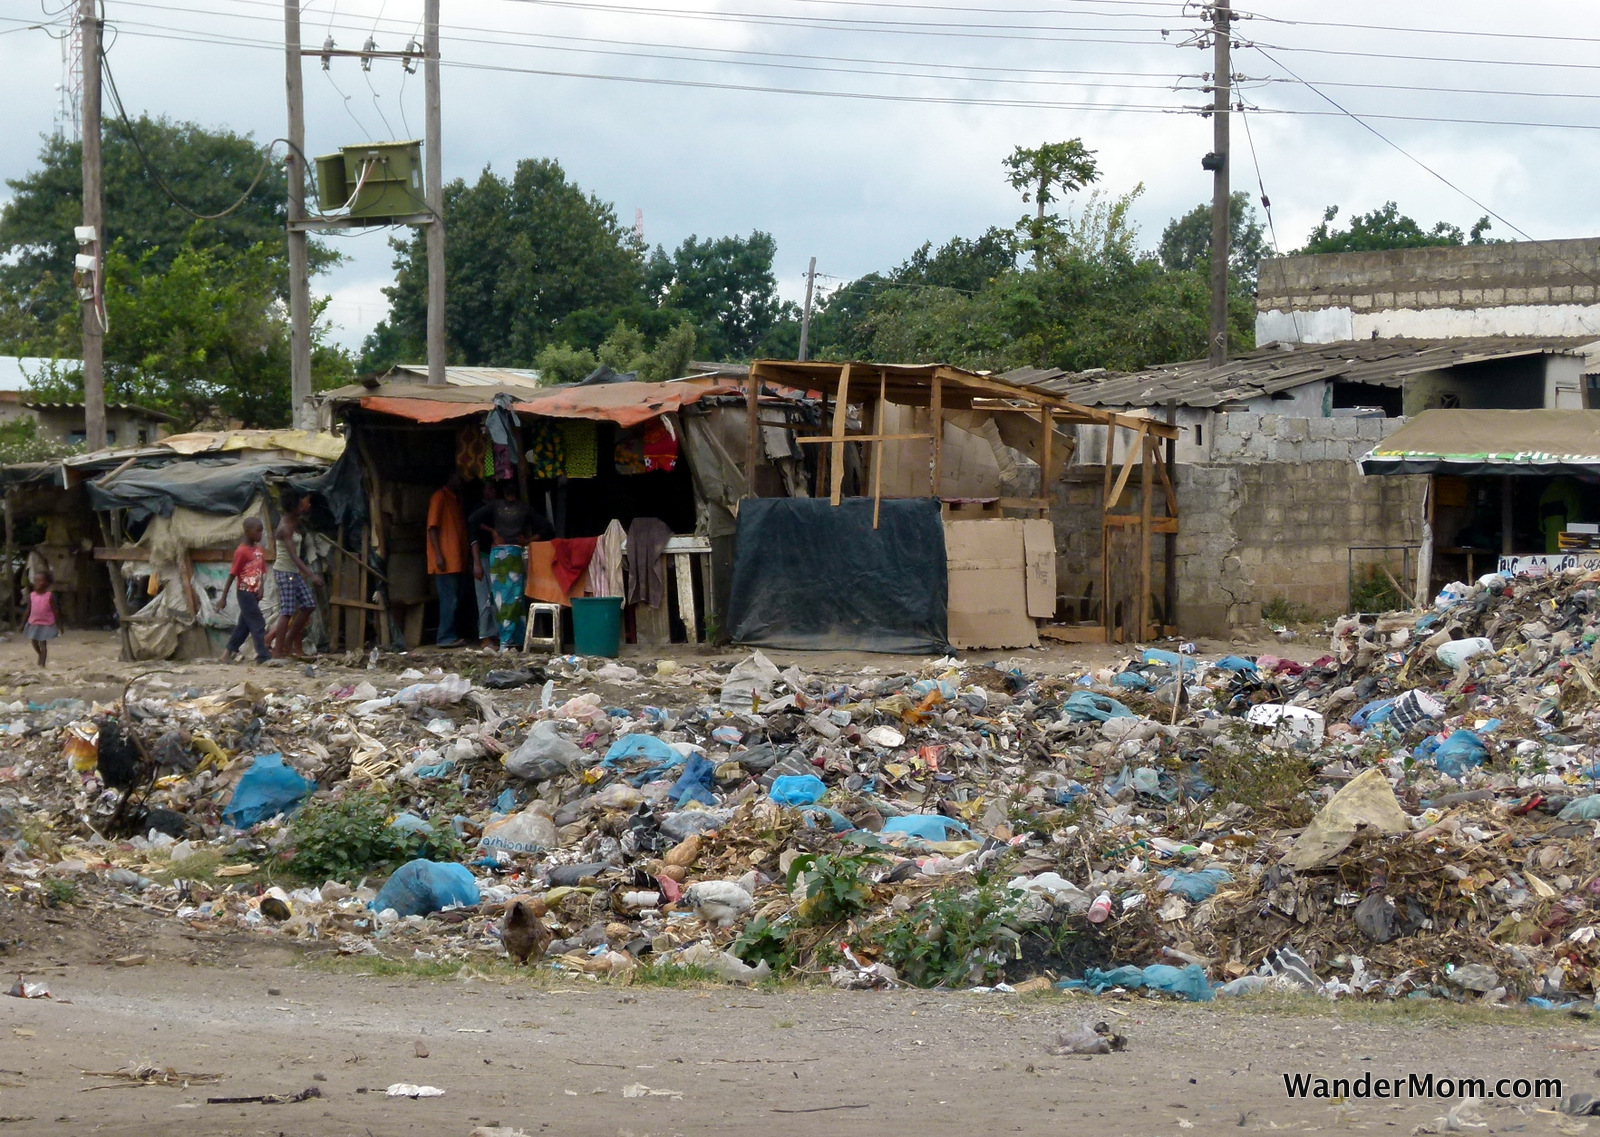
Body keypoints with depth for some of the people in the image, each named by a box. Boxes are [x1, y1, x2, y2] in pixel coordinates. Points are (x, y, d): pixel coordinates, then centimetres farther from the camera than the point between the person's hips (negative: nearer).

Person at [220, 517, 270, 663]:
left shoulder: (259, 550, 8)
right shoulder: (242, 551, -15)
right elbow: (232, 575, -12)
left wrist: (261, 588, -6)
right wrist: (224, 598, -11)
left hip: (254, 593, 8)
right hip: (245, 593, -8)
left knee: (244, 624, 13)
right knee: (258, 624, -9)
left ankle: (229, 651, 23)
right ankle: (263, 656, -8)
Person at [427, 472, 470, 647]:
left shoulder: (456, 499, 21)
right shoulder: (440, 497, -5)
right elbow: (432, 527, -11)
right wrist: (438, 555, -18)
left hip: (456, 561, 9)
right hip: (445, 561, -9)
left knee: (455, 599, 7)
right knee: (449, 599, -10)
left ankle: (450, 636, 9)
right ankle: (446, 638, -9)